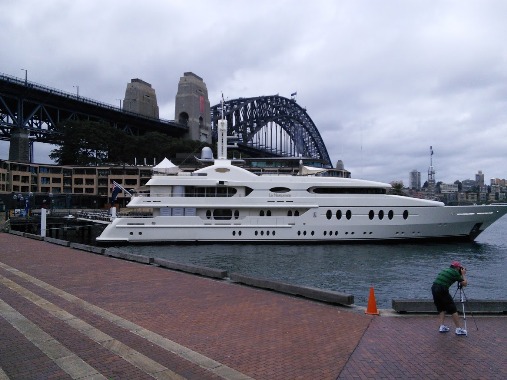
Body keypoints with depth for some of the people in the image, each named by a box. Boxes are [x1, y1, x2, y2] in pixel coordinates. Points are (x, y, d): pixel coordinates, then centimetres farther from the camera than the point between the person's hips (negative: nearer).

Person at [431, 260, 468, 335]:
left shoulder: (445, 270, 23)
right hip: (442, 290, -7)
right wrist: (463, 274, 21)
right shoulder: (455, 272, 3)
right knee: (453, 309, 4)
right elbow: (464, 283, 6)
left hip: (434, 288, 7)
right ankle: (458, 329, 9)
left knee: (441, 309, 20)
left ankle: (442, 326, 15)